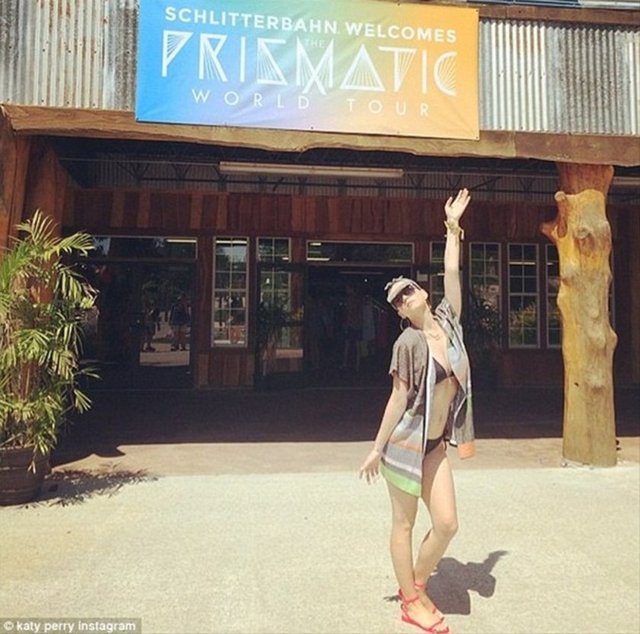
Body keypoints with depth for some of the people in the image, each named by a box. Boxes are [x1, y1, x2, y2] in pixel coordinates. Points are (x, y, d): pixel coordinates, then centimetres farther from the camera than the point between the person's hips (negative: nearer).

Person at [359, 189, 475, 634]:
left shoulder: (448, 321, 3)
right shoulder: (408, 342, -14)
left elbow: (452, 274, 6)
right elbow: (400, 397, -12)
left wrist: (453, 227, 13)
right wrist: (378, 448, -10)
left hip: (436, 444, 6)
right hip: (407, 441, -6)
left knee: (447, 523, 5)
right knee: (404, 523, 8)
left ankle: (416, 584, 30)